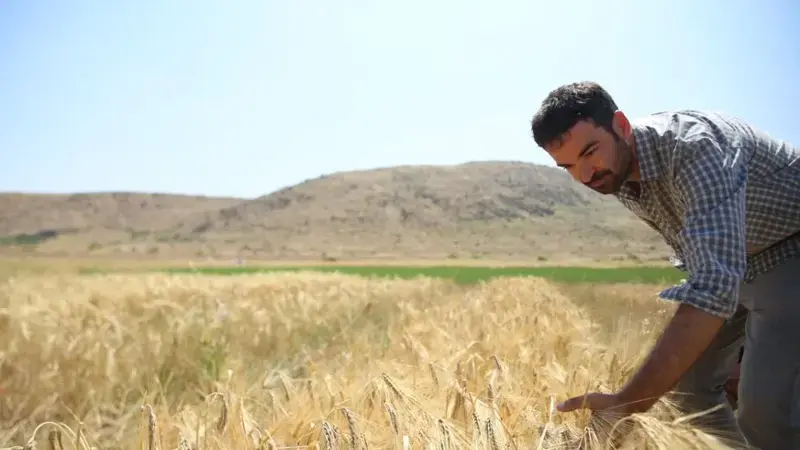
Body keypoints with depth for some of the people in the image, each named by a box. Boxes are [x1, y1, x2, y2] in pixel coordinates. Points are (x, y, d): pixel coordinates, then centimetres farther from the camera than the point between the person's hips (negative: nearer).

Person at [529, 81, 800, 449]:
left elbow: (715, 284, -46)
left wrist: (626, 404, -50)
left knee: (768, 413, -22)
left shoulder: (695, 146, -35)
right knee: (689, 384, 8)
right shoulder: (614, 172, -9)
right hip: (737, 263, 8)